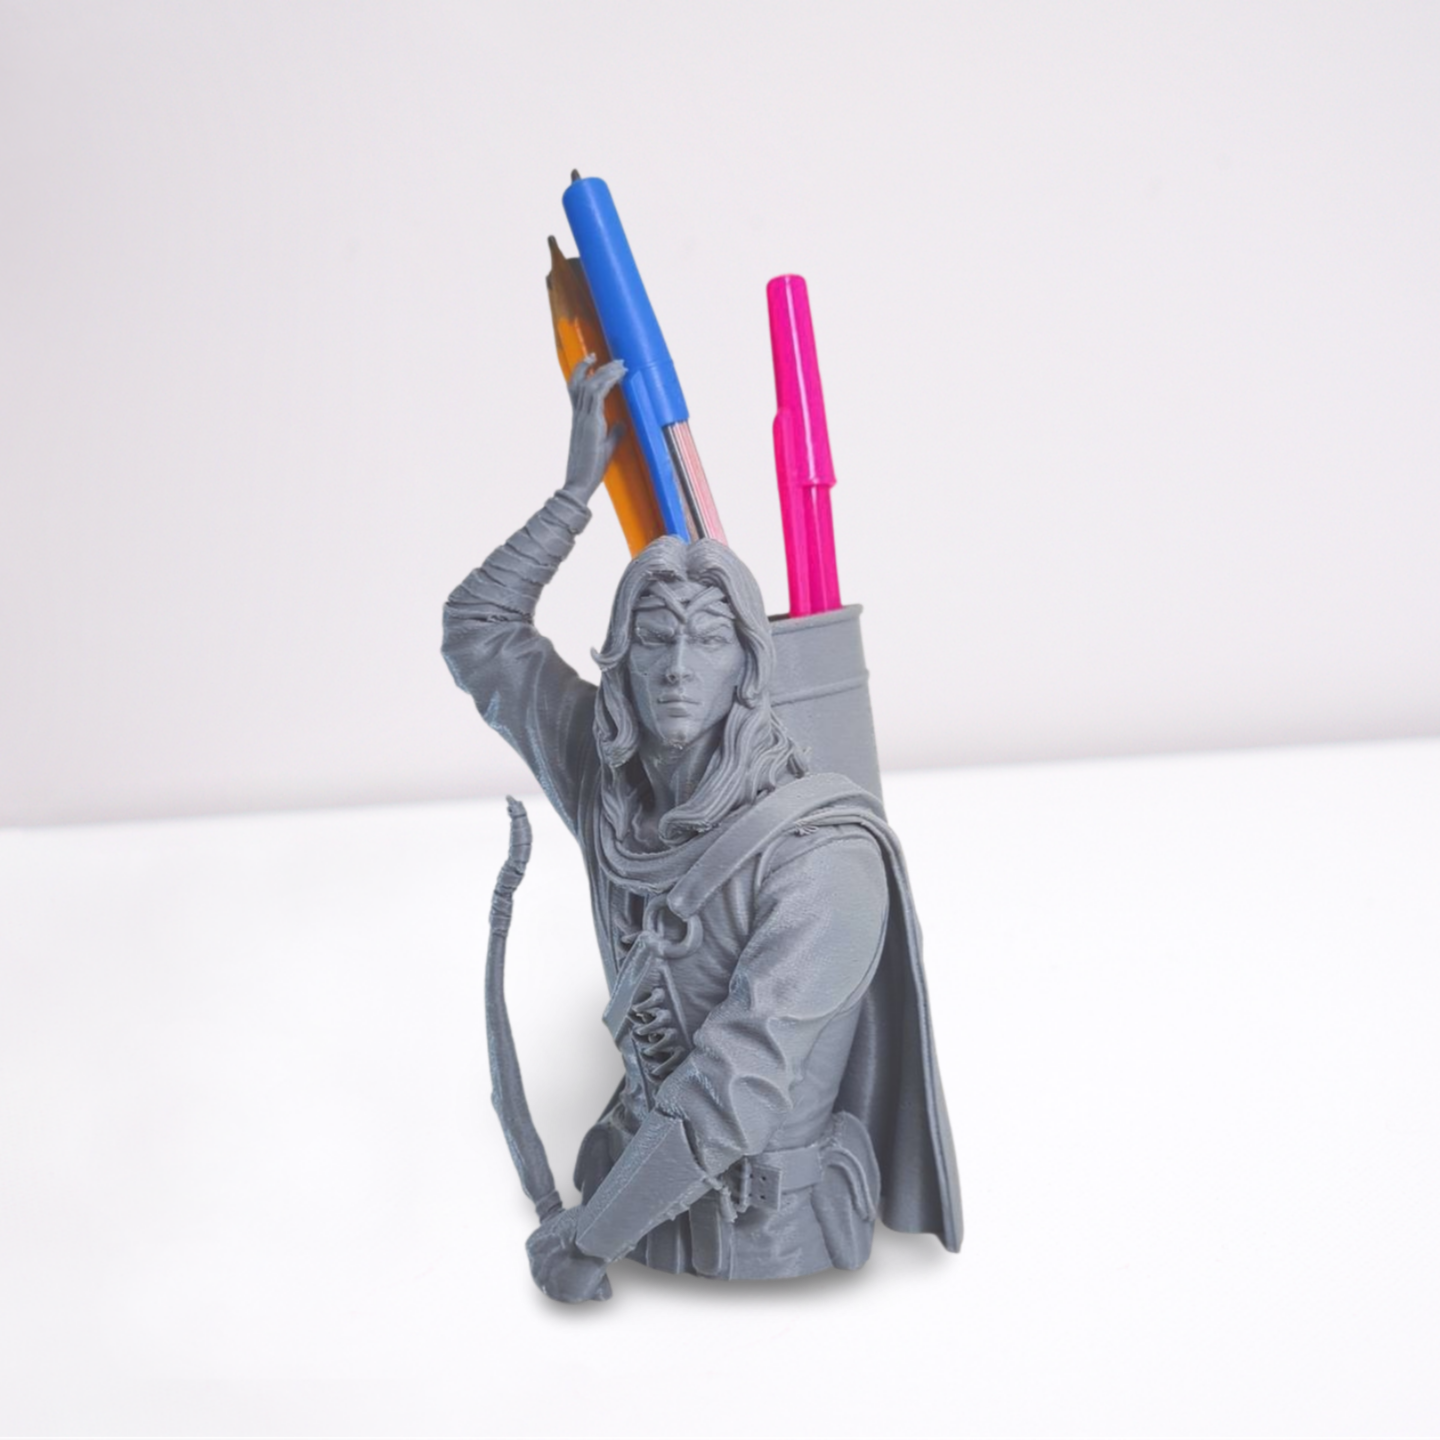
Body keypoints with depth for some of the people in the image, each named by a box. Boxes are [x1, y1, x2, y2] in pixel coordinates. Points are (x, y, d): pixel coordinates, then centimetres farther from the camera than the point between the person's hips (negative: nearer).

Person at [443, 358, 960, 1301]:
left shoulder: (827, 855, -31)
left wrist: (588, 1238, -22)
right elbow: (477, 631, -1)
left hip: (777, 1233, -3)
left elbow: (733, 1088, -32)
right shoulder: (611, 775, -15)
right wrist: (581, 485, -4)